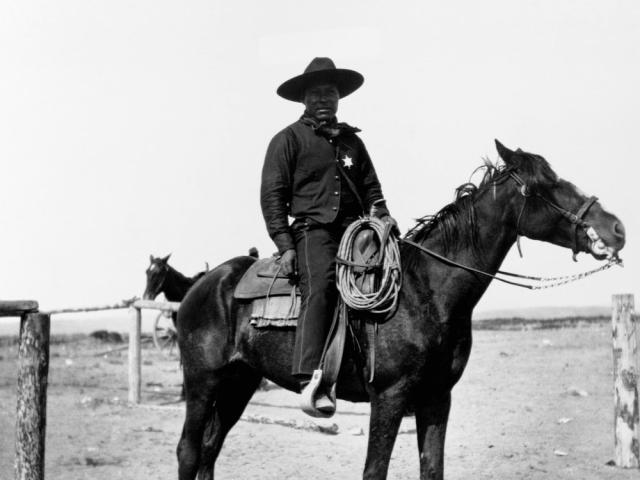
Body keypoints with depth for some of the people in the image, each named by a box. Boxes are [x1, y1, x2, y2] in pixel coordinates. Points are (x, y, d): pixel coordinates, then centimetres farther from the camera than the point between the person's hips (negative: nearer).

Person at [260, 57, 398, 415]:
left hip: (355, 228, 6)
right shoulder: (289, 140, 7)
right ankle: (311, 381, -40)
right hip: (313, 228, -6)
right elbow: (272, 194, 2)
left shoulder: (351, 140, 23)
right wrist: (285, 244, -6)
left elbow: (370, 187, 27)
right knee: (320, 286, -29)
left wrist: (381, 215, 6)